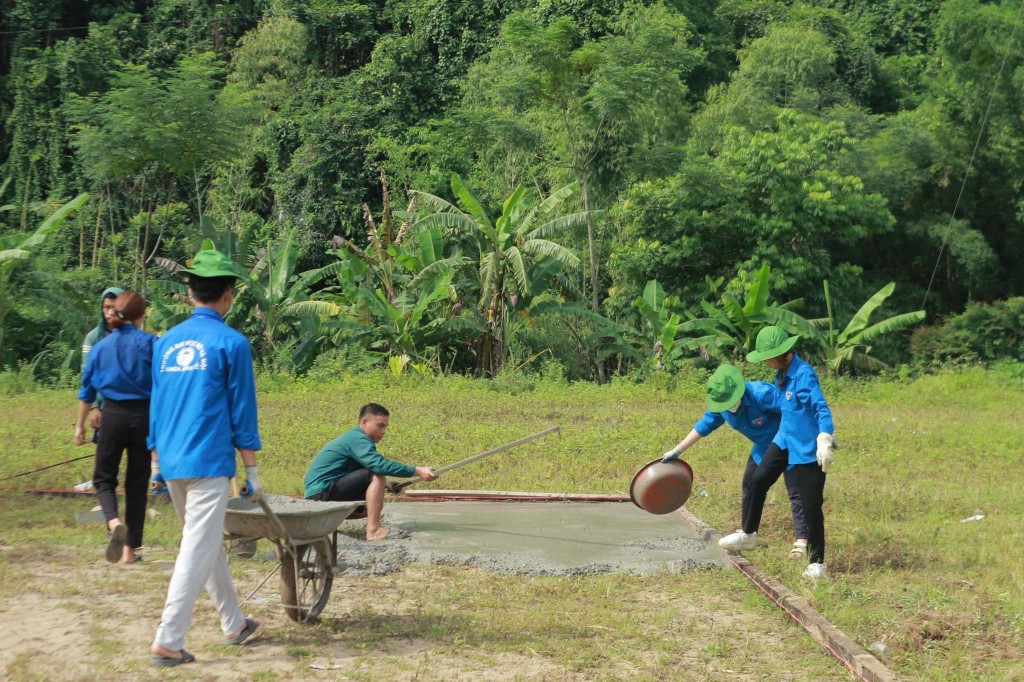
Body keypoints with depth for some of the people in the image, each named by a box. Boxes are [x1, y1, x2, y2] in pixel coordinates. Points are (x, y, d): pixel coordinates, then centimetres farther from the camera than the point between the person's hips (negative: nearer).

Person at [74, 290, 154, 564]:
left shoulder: (101, 346, 4)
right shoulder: (150, 343, -5)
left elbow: (87, 390, 10)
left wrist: (80, 426, 18)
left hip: (113, 415, 1)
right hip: (144, 416, -1)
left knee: (103, 477, 12)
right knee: (137, 482, 9)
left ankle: (114, 522, -19)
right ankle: (129, 549, 11)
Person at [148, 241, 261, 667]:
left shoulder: (166, 342, 10)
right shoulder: (231, 343, -7)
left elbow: (156, 406, 14)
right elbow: (242, 412, -6)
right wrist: (251, 470, 1)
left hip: (171, 462, 7)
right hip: (209, 463, -7)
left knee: (209, 545, 18)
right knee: (197, 552, -3)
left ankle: (234, 624, 29)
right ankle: (168, 641, -6)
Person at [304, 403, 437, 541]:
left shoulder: (354, 438, 16)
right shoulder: (357, 438, -15)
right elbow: (379, 465, -30)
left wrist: (384, 484, -1)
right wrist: (417, 471, -30)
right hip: (323, 492, -10)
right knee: (377, 474, -22)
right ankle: (374, 530, -26)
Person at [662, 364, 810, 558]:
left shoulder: (762, 394, -34)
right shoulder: (721, 406, -11)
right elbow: (704, 425, 0)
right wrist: (677, 451, 1)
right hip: (764, 447, 8)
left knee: (795, 491, -12)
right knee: (750, 486, 13)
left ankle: (802, 540, -11)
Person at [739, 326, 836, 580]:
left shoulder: (804, 374, -23)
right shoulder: (783, 373, 5)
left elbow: (822, 409, -30)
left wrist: (825, 440, -42)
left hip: (808, 448, -8)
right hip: (786, 440, 8)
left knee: (811, 506, -3)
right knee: (758, 480, 5)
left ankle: (817, 563, 7)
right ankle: (747, 534, 24)